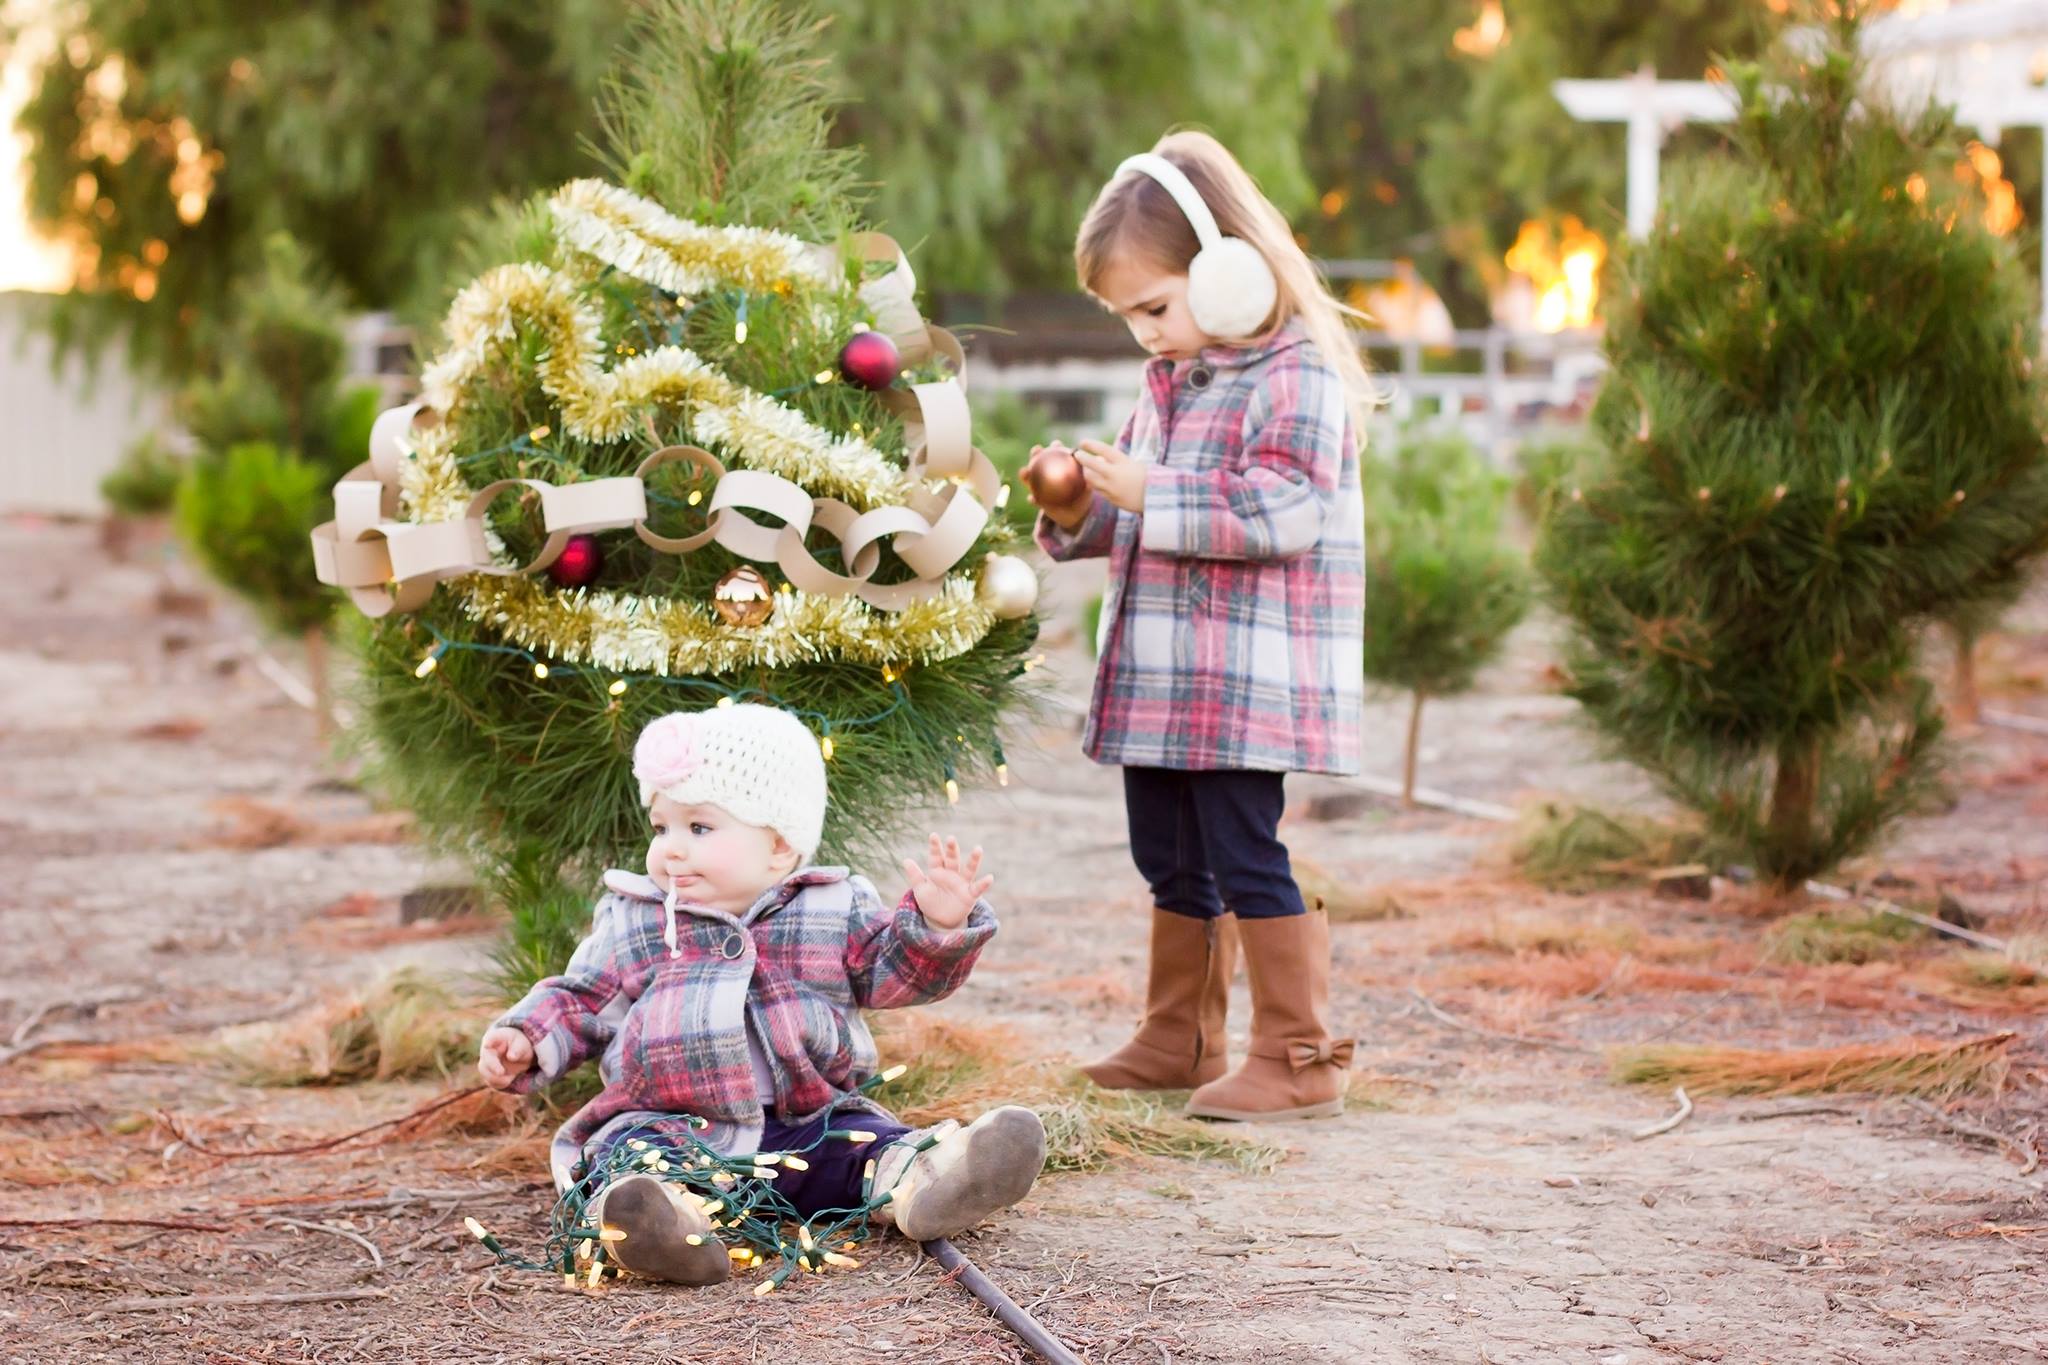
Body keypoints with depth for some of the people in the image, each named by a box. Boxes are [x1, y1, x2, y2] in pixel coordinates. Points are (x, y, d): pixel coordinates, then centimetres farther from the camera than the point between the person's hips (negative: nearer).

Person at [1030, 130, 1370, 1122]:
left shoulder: (1297, 377, -12)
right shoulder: (1170, 383, 17)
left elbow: (1283, 512, -22)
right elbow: (1138, 516, 25)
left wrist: (1149, 495, -22)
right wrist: (1081, 509, 3)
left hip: (1248, 677, -9)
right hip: (1158, 674, 9)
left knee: (1245, 856, -7)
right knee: (1173, 862, 16)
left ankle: (1299, 1057, 0)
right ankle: (1180, 1040, 28)